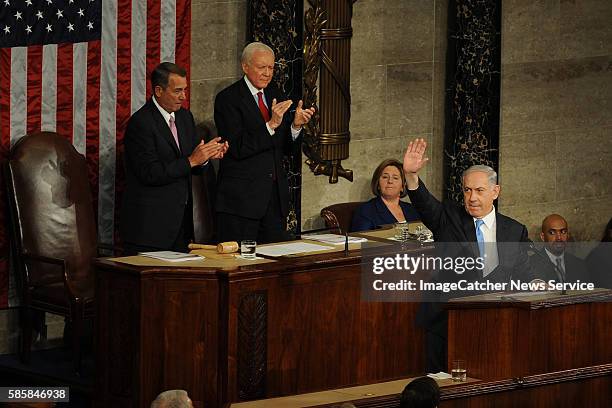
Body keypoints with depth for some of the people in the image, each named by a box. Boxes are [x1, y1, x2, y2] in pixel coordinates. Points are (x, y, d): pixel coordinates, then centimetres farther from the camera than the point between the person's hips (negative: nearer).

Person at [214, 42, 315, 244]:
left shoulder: (276, 96, 12)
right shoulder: (228, 99, -8)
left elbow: (284, 147, 12)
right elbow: (238, 148, -17)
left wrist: (296, 125, -7)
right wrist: (271, 125, -24)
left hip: (275, 195, 6)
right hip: (242, 195, -6)